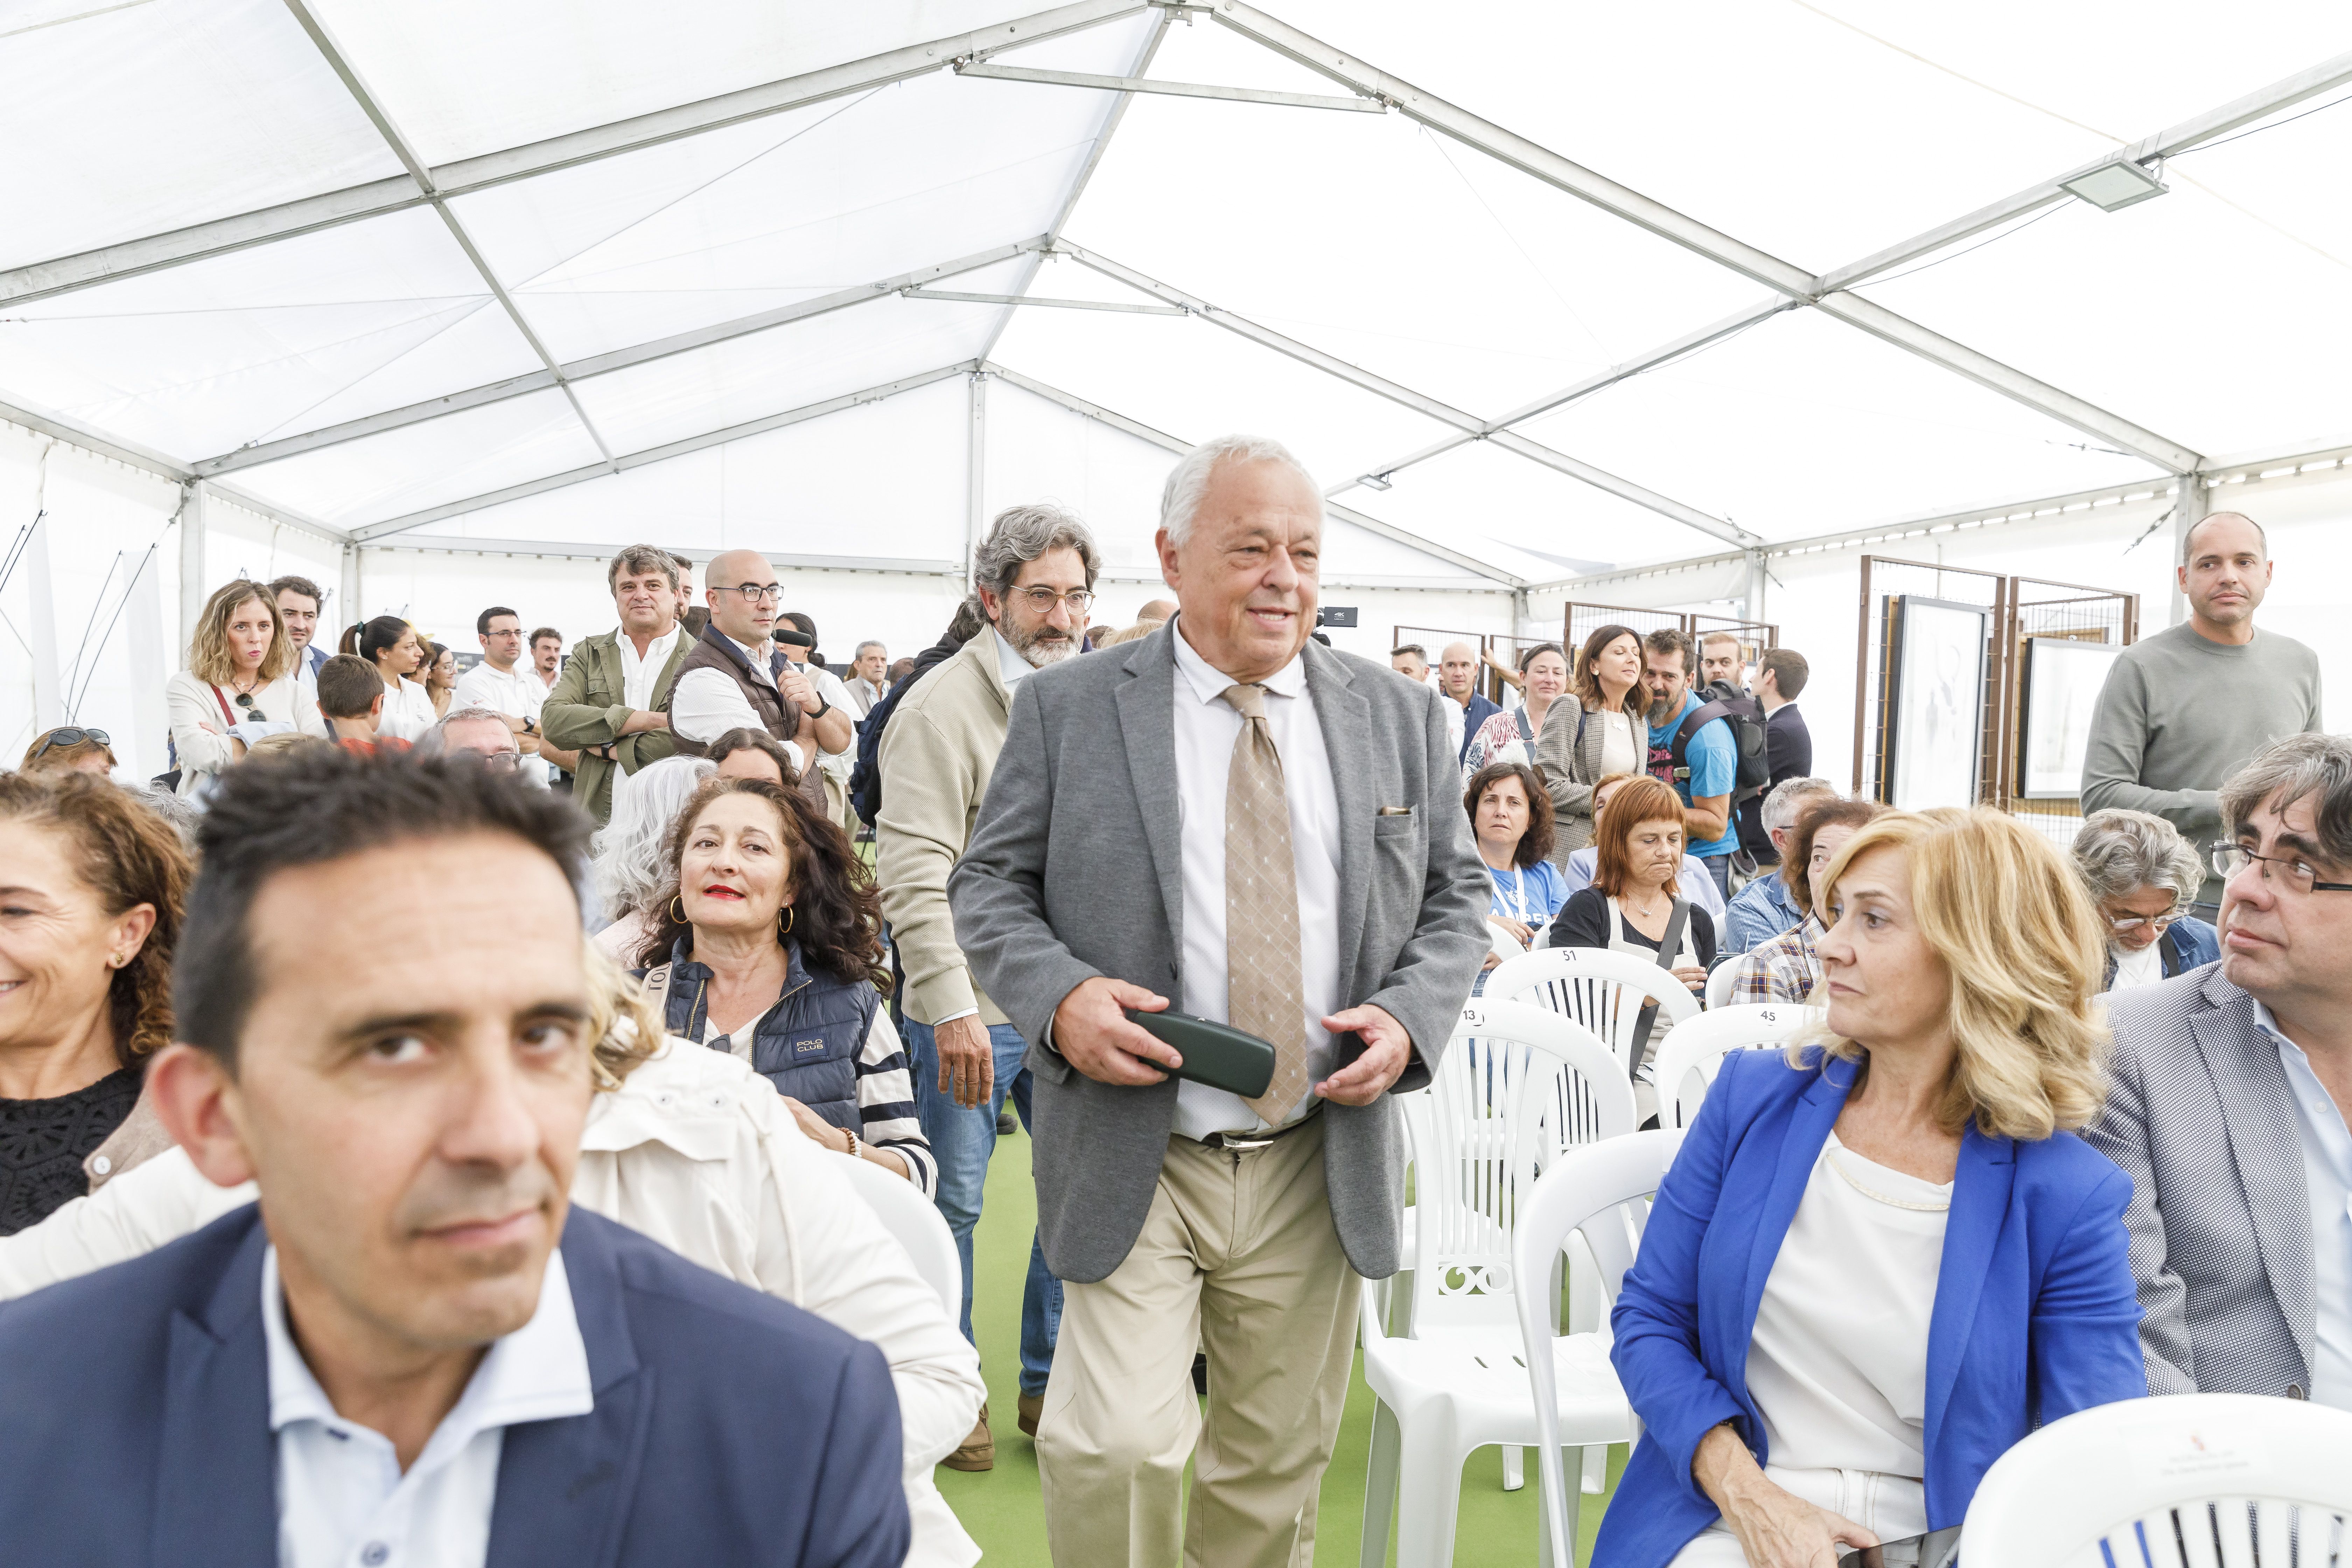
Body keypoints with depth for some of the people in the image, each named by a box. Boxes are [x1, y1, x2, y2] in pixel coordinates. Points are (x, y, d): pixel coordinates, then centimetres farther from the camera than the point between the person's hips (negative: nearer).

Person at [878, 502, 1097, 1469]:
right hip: (972, 1010, -6)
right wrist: (952, 1007, -21)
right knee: (953, 1202, 7)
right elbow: (915, 872, -17)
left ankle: (1052, 1385, 29)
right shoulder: (941, 707, -11)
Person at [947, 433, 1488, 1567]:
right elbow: (988, 883, 2)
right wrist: (1058, 996, -18)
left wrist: (1411, 1016, -8)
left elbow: (1456, 893, 11)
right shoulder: (1066, 708, -2)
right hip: (1134, 1163, -2)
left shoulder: (1399, 717, 5)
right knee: (1112, 1448, -10)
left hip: (1321, 1165, 3)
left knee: (1276, 1467, 16)